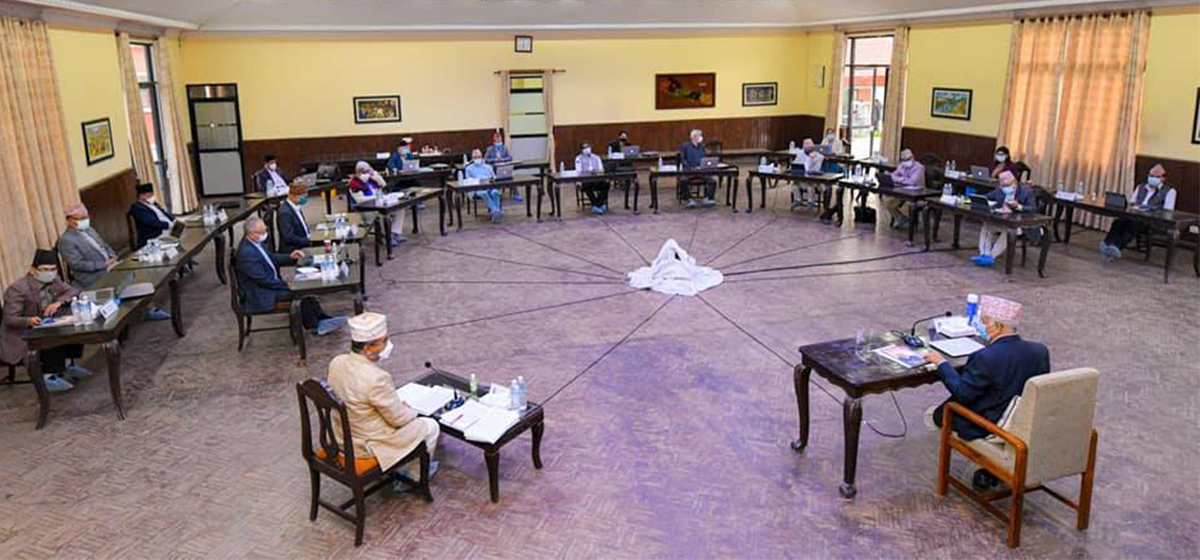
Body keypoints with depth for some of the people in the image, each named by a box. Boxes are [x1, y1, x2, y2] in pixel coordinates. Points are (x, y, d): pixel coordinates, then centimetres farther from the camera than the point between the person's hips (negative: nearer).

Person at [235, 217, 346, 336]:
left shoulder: (256, 242, 3)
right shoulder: (246, 253, -26)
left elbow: (272, 258, 18)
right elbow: (263, 279, -24)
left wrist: (290, 257, 1)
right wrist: (286, 285, -17)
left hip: (271, 283, 10)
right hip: (260, 297, -10)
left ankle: (322, 319, -1)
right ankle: (315, 326, -1)